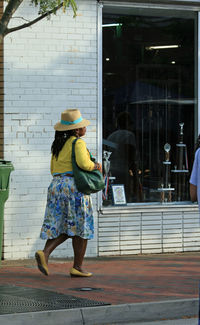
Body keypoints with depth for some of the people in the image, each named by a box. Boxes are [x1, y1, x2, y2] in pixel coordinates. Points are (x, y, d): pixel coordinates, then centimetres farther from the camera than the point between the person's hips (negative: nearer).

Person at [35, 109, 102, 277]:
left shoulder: (58, 145, 15)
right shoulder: (78, 142, -9)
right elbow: (84, 163, -23)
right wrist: (95, 166, -5)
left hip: (56, 186, 7)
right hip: (74, 187, -7)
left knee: (60, 226, 11)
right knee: (80, 227, 3)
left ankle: (45, 253, -12)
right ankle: (77, 267, 5)